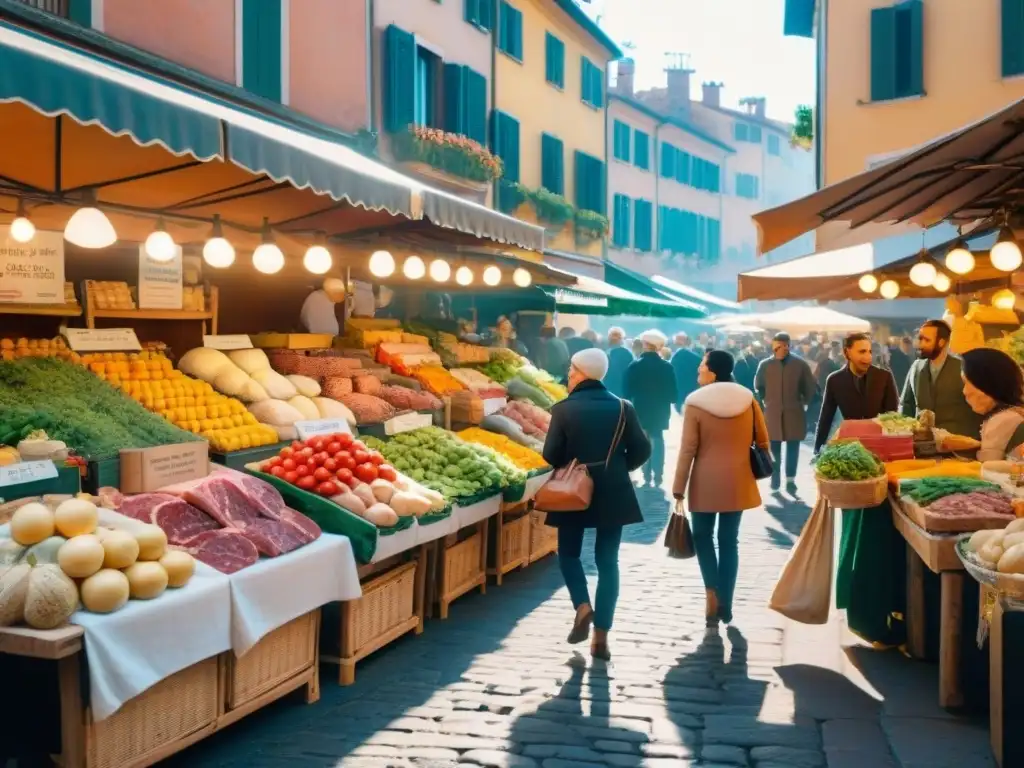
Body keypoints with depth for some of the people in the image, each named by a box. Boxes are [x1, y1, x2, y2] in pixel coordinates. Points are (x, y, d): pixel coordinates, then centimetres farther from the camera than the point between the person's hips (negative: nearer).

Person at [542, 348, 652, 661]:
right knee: (608, 561, 8)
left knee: (569, 553, 18)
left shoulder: (564, 409, -9)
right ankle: (601, 636, 6)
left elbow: (551, 455, -10)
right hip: (613, 494, 2)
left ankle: (583, 606, -4)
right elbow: (641, 450, -3)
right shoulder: (622, 407, -2)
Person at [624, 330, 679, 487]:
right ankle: (657, 476, 4)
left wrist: (630, 406, 6)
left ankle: (647, 476, 10)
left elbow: (628, 391, -7)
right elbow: (672, 392, -4)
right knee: (657, 441, 11)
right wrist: (669, 403, 13)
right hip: (660, 410, 0)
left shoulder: (634, 366, -10)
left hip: (640, 410, 0)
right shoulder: (667, 366, -9)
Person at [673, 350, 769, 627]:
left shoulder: (695, 403, -11)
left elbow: (688, 451, -11)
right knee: (729, 541, 10)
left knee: (703, 537, 14)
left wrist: (678, 490, -6)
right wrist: (758, 467, 22)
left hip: (705, 483, -3)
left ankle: (712, 593, -1)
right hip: (737, 482, 3)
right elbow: (762, 441, 6)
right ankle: (725, 605, 14)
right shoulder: (748, 400, 0)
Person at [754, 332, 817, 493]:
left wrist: (803, 402, 7)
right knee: (774, 447, 5)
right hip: (772, 413, 1)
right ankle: (775, 476, 17)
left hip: (794, 413, 0)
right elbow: (758, 386, 13)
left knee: (793, 447, 3)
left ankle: (790, 480, 8)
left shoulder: (800, 364, -4)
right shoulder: (765, 365, -2)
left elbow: (811, 388, 6)